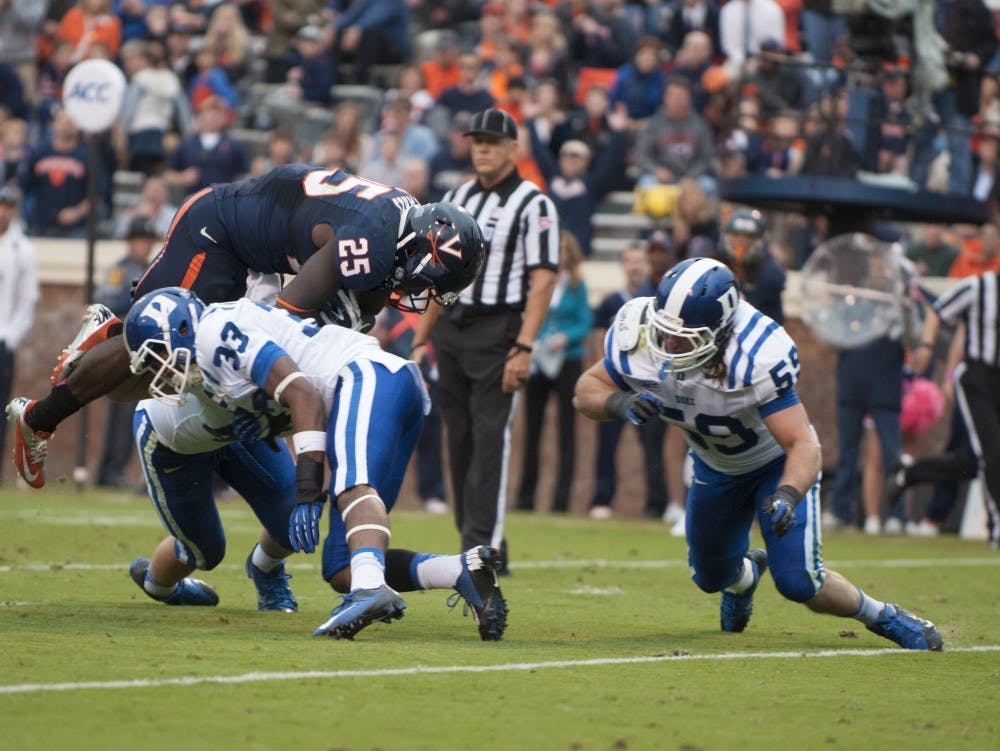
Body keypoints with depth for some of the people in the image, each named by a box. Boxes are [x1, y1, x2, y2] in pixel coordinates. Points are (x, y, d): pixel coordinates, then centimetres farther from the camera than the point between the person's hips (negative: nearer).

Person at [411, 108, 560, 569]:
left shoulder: (532, 204, -5)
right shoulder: (455, 199, 16)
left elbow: (543, 280, -11)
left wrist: (523, 348, -20)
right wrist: (421, 340, 15)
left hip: (498, 328, -7)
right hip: (451, 329, 7)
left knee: (490, 436, -12)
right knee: (460, 440, 7)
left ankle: (482, 546, -13)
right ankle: (479, 546, 14)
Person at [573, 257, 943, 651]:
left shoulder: (758, 359, -42)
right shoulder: (636, 338, -30)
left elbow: (804, 446, -42)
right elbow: (586, 390, -14)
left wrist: (787, 496, -61)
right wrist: (620, 403, -36)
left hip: (778, 463, -5)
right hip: (715, 466, 5)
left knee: (798, 582, -17)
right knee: (711, 577, 20)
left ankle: (884, 616, 12)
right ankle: (746, 573, 59)